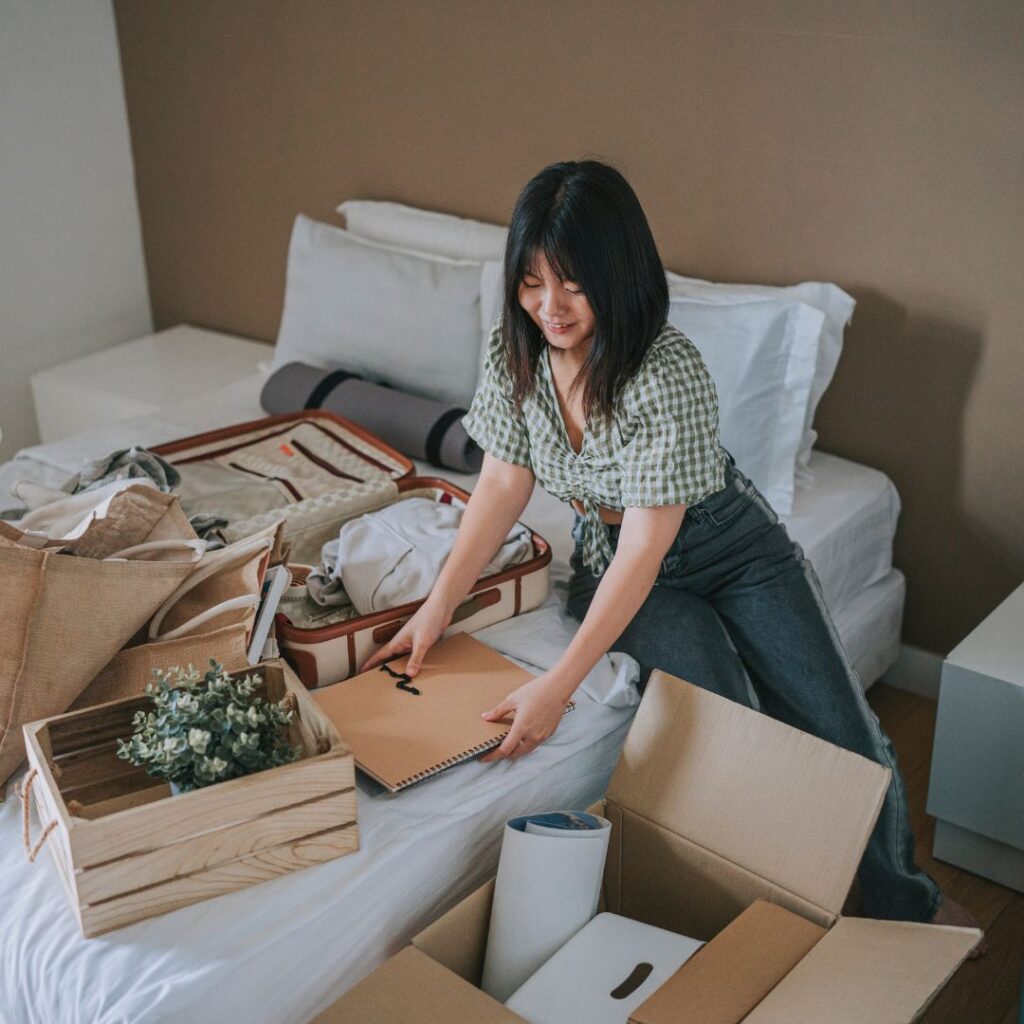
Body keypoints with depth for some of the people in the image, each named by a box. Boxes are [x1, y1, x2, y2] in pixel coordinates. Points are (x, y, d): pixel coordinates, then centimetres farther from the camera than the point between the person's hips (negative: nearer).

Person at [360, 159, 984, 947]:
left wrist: (558, 686, -36)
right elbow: (505, 482, -7)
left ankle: (903, 902, 24)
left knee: (845, 739, -4)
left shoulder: (670, 373, -32)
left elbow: (647, 545, -32)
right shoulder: (515, 349, -15)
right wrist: (439, 604, -17)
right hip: (611, 559, 3)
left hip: (731, 548, -2)